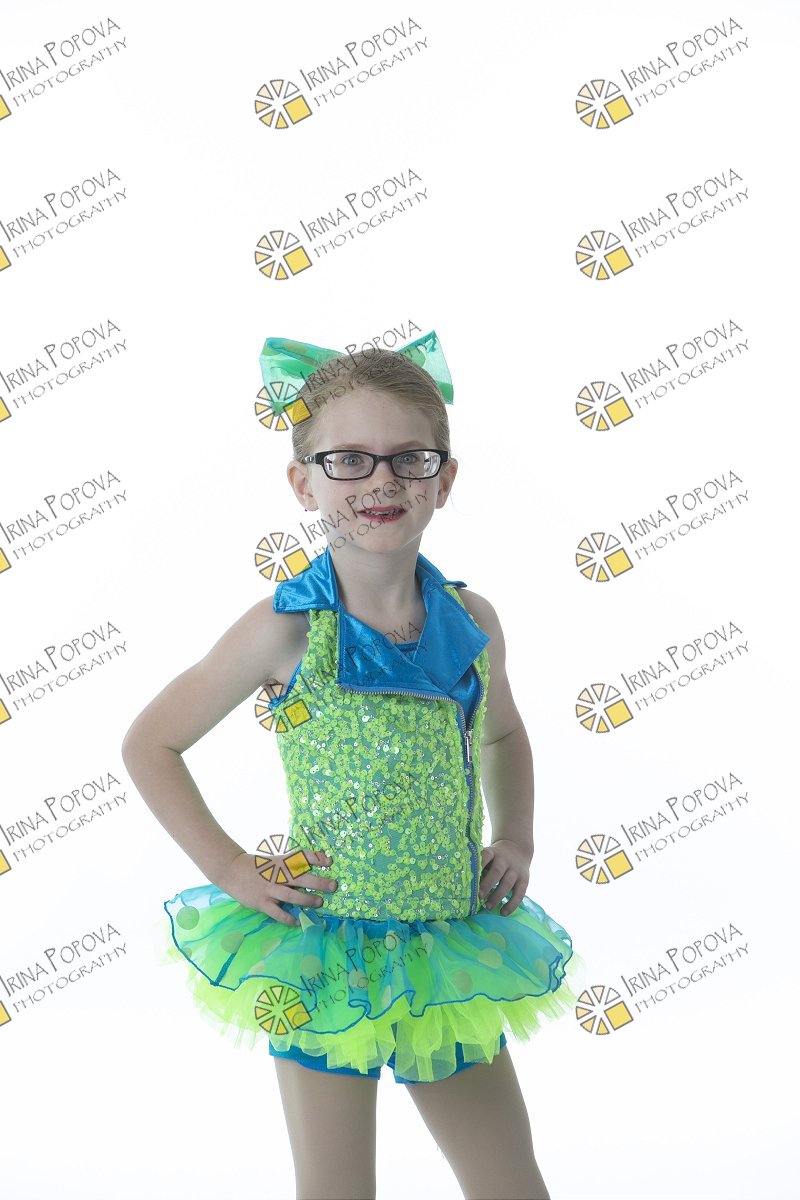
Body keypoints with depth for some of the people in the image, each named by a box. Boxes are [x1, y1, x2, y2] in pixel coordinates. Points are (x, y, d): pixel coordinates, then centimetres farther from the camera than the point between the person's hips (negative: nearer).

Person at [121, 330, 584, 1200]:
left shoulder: (471, 622, -2)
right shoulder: (289, 630, -13)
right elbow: (149, 743, -4)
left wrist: (516, 840, 8)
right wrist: (230, 869, -9)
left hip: (451, 956, 4)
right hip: (325, 955, -3)